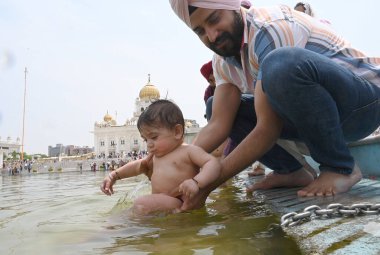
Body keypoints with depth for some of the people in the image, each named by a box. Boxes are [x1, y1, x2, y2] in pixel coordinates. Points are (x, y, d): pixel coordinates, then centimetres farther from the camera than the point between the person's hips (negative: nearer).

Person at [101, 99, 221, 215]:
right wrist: (114, 175, 27)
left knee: (141, 205, -28)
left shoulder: (189, 150, -5)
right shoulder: (156, 155, 20)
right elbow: (138, 165, 34)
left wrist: (196, 182, -34)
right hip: (159, 203, 10)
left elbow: (213, 163, -17)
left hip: (179, 205, -10)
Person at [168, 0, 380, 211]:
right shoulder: (222, 62, 0)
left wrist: (208, 185, -28)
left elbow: (269, 129, -30)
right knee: (216, 107, -1)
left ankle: (341, 168, -17)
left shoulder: (271, 27, -25)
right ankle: (291, 171, 1)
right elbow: (218, 124, -7)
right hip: (313, 113, 7)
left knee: (283, 64, -37)